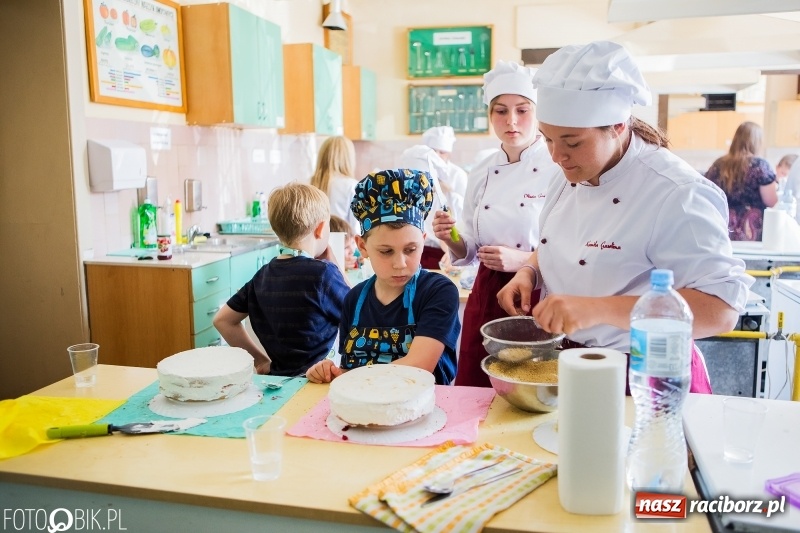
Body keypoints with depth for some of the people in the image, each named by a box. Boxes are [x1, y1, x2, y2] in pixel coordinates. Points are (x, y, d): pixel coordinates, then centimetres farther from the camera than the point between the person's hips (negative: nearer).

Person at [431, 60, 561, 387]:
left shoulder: (560, 170, -9)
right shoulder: (481, 174, 7)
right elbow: (469, 251, 12)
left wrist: (525, 260, -20)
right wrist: (451, 240, -8)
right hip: (486, 297, 5)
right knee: (476, 393, 11)